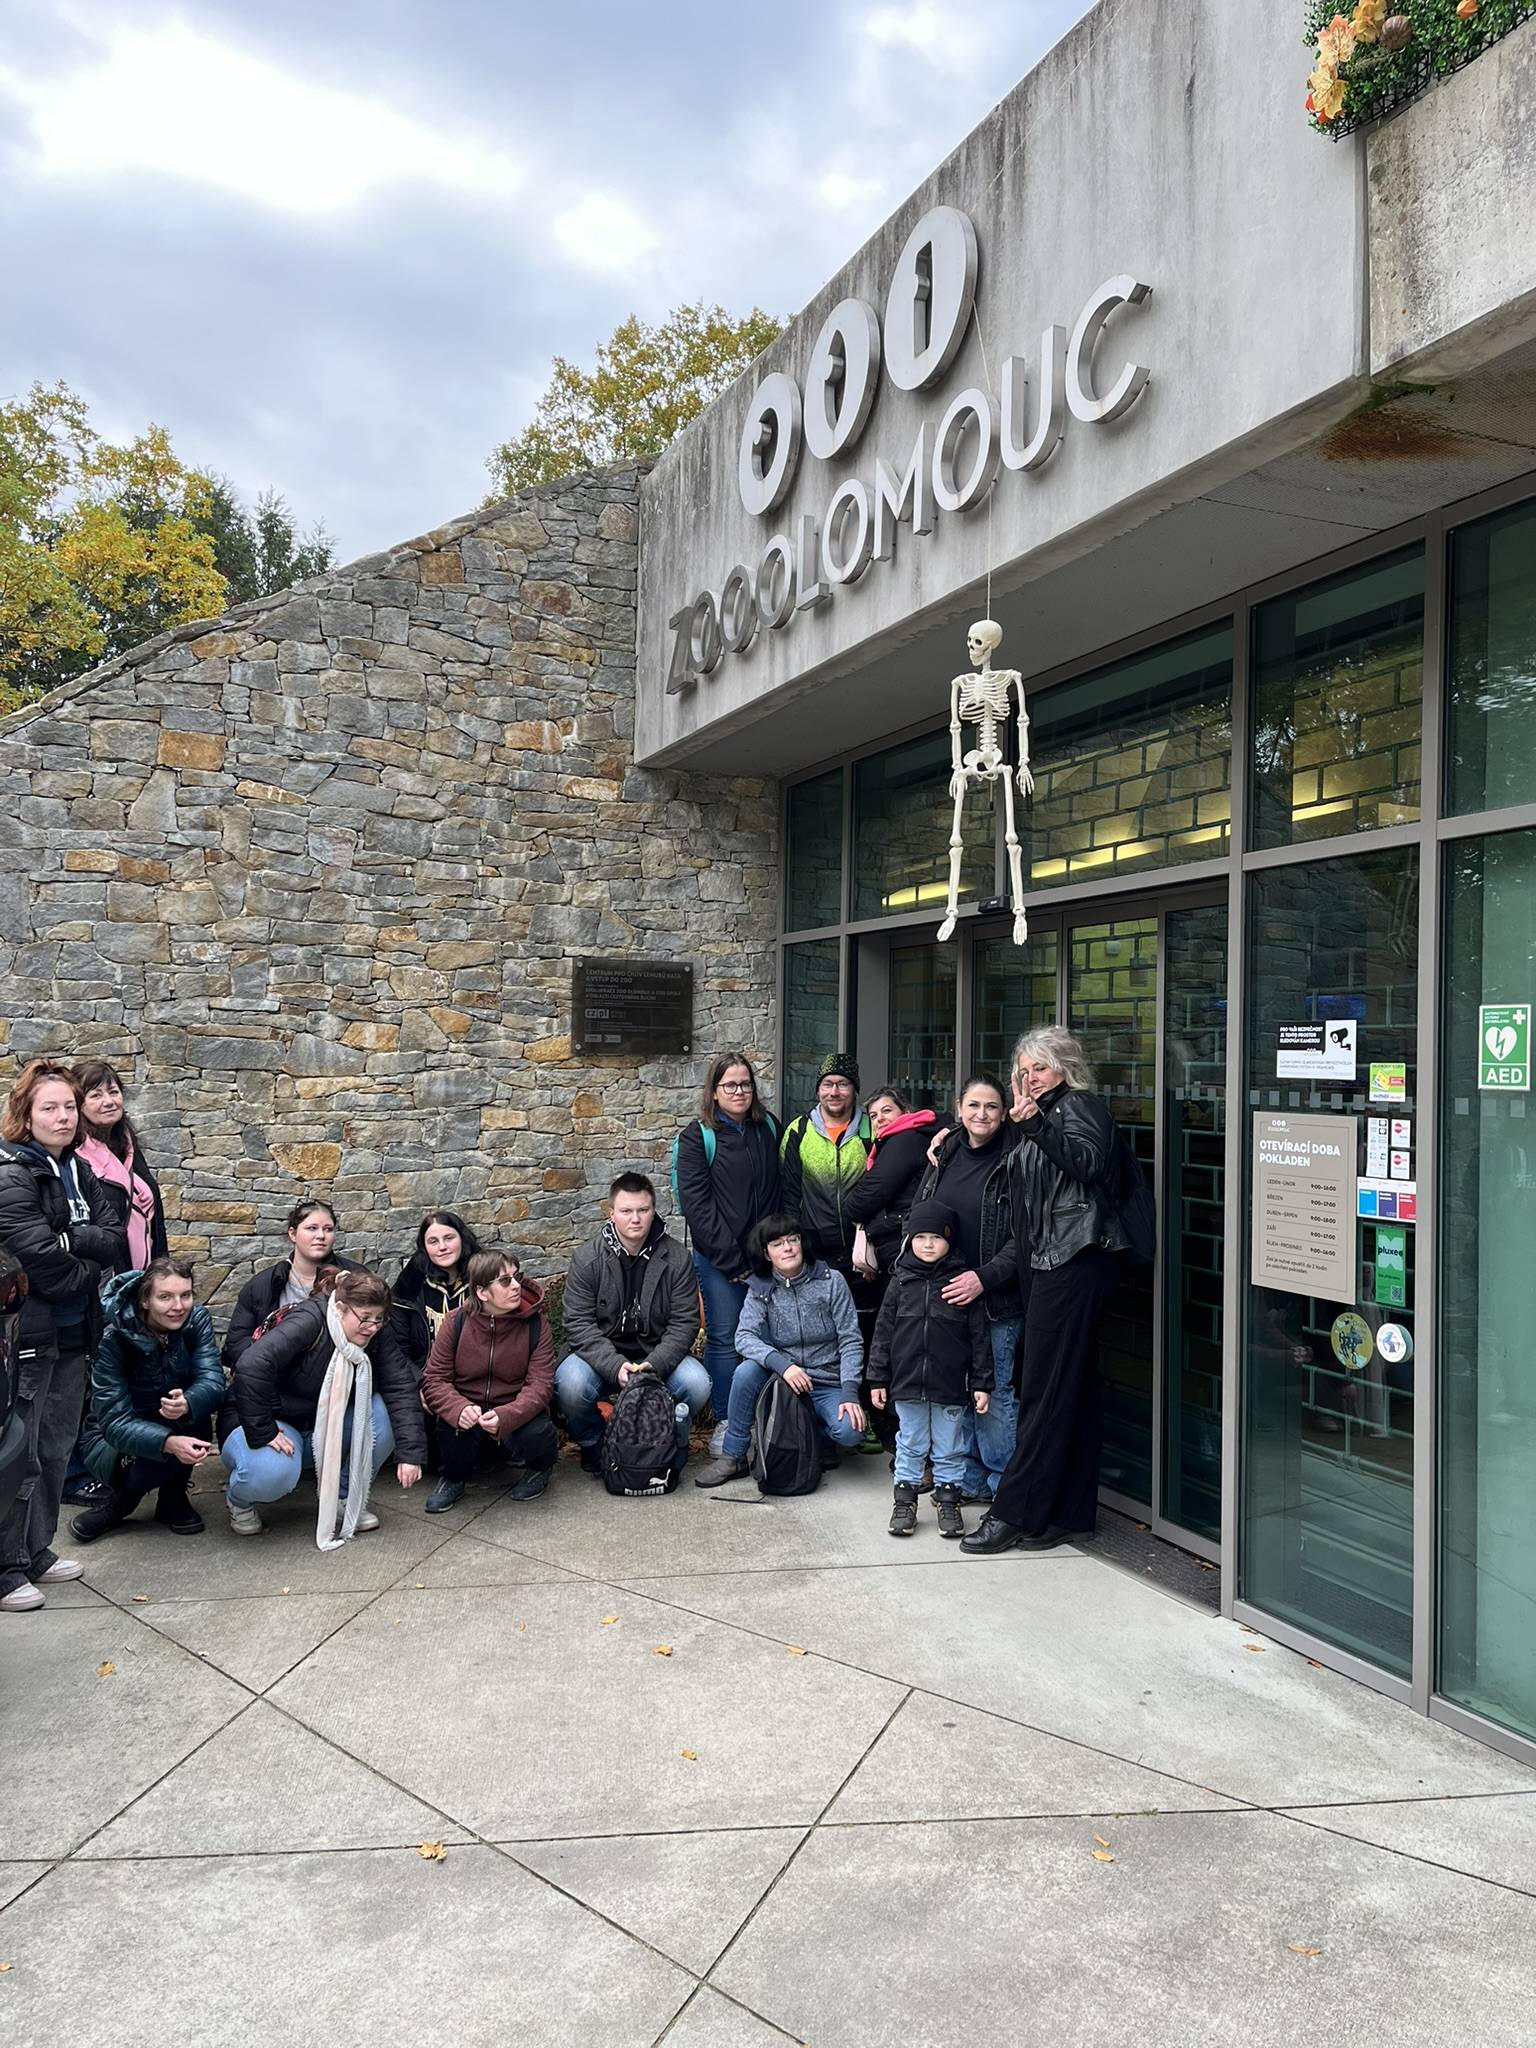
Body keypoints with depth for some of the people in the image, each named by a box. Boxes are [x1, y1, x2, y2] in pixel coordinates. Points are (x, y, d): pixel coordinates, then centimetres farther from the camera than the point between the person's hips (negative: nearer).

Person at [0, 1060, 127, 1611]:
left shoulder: (77, 1172, 10)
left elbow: (117, 1241, 1)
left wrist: (71, 1240, -16)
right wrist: (88, 1272, -4)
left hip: (72, 1333, 8)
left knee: (56, 1449, 16)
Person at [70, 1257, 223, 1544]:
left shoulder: (197, 1320, -14)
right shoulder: (114, 1337, -25)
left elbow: (212, 1380, -25)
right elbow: (115, 1422, -28)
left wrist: (187, 1403, -51)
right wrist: (169, 1443, -47)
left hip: (175, 1422, 3)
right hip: (114, 1438, -3)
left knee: (194, 1411, -30)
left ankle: (173, 1499, -5)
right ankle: (119, 1502, 1)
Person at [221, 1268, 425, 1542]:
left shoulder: (378, 1333, -12)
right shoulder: (308, 1321, -29)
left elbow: (401, 1387, -16)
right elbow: (251, 1367, -40)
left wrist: (411, 1452, -25)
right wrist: (262, 1434, -34)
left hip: (324, 1430, 5)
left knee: (383, 1412, -20)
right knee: (272, 1472, -37)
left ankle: (347, 1497, 2)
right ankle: (241, 1501, 2)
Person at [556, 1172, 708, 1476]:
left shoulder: (676, 1258, -5)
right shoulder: (588, 1258, -7)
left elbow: (684, 1322, -6)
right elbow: (578, 1323, -12)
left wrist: (655, 1364, -24)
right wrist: (615, 1365, -26)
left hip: (658, 1356, 1)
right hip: (602, 1356, 0)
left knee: (697, 1384, -28)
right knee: (570, 1384, -31)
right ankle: (591, 1444, 3)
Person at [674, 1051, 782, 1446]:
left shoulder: (769, 1128, 10)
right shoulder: (698, 1136, -3)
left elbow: (779, 1191, 13)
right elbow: (695, 1203, -8)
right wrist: (730, 1258, -11)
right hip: (718, 1259, -3)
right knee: (724, 1338, 0)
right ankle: (725, 1422, 12)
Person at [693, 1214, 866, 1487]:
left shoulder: (831, 1281, -4)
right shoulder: (760, 1289, 0)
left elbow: (850, 1341, -6)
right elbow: (744, 1336, -14)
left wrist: (850, 1392, -18)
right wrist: (782, 1363, -31)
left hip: (828, 1384, -1)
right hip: (782, 1380, 1)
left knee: (849, 1431, -29)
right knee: (747, 1370, -29)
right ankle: (733, 1456, -13)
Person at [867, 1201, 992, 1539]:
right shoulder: (900, 1283, 1)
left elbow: (980, 1337, -2)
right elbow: (882, 1333, 5)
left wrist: (982, 1383, -4)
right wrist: (877, 1379, 3)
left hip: (951, 1386, -1)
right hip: (907, 1383, 1)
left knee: (949, 1447, 11)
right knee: (910, 1445, 13)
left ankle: (948, 1501, 25)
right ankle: (905, 1499, 25)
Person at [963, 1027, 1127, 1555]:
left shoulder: (1079, 1106, -2)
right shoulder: (1050, 1112, 24)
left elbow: (1087, 1162, -21)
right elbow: (1029, 1196, 23)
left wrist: (1038, 1125, -26)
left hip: (1076, 1259, -10)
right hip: (1057, 1260, 10)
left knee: (1046, 1388, -8)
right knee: (1075, 1388, 10)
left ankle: (1014, 1513, -5)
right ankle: (1070, 1512, 14)